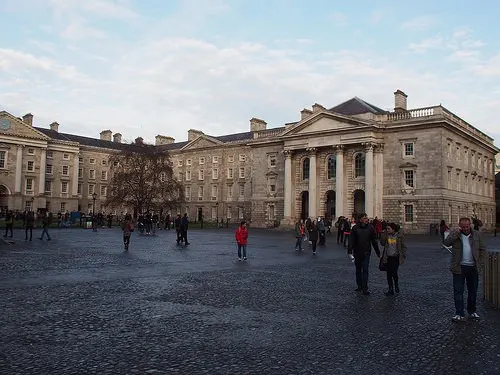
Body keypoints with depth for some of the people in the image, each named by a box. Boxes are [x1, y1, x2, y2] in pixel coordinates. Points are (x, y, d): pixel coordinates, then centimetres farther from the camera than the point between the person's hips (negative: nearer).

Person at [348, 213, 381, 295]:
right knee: (358, 270, 14)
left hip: (366, 252, -1)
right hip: (357, 252, 1)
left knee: (365, 270, -5)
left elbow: (374, 241, 5)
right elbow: (351, 240, -7)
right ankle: (359, 286, 27)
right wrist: (350, 251, -16)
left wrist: (378, 252, 7)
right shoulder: (355, 228, -6)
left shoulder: (370, 228, -2)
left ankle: (365, 288, -2)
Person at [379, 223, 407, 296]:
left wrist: (403, 256, -3)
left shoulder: (399, 236, -4)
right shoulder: (386, 235, 3)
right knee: (389, 274, 5)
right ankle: (391, 290, 15)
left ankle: (396, 286, 26)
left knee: (394, 273, -4)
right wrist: (383, 235, -13)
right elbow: (382, 243, -4)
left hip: (396, 257, -3)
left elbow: (403, 246, 2)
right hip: (388, 257, 3)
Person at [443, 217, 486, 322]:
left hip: (473, 267, 3)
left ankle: (472, 311, 30)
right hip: (459, 267, -2)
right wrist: (456, 232, -20)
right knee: (458, 291, -4)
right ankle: (459, 314, -1)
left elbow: (482, 249, 9)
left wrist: (480, 263, 1)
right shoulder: (454, 233, -2)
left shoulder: (476, 234, 5)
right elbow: (446, 242, -18)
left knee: (473, 291, 13)